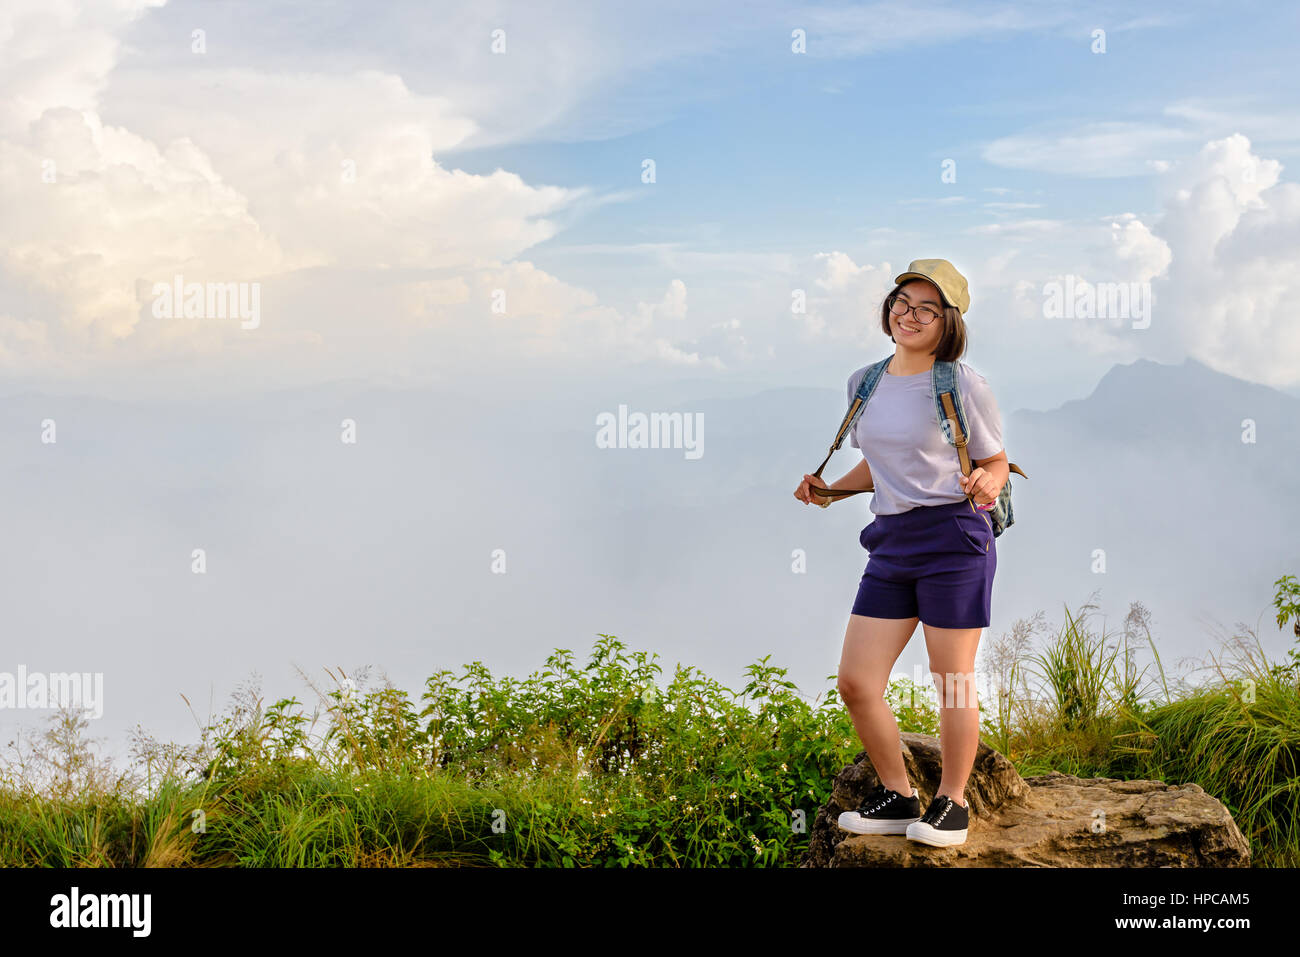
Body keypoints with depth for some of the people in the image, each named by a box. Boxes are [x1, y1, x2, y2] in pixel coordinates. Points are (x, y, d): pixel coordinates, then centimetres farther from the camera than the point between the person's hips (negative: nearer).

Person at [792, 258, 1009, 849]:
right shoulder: (864, 383, 11)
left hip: (954, 536, -5)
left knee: (953, 683, 3)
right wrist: (830, 489, 7)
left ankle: (951, 802, 21)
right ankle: (896, 796, 21)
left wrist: (985, 484, -20)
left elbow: (996, 466, 3)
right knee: (855, 683, 2)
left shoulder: (964, 385, -5)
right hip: (891, 544, 6)